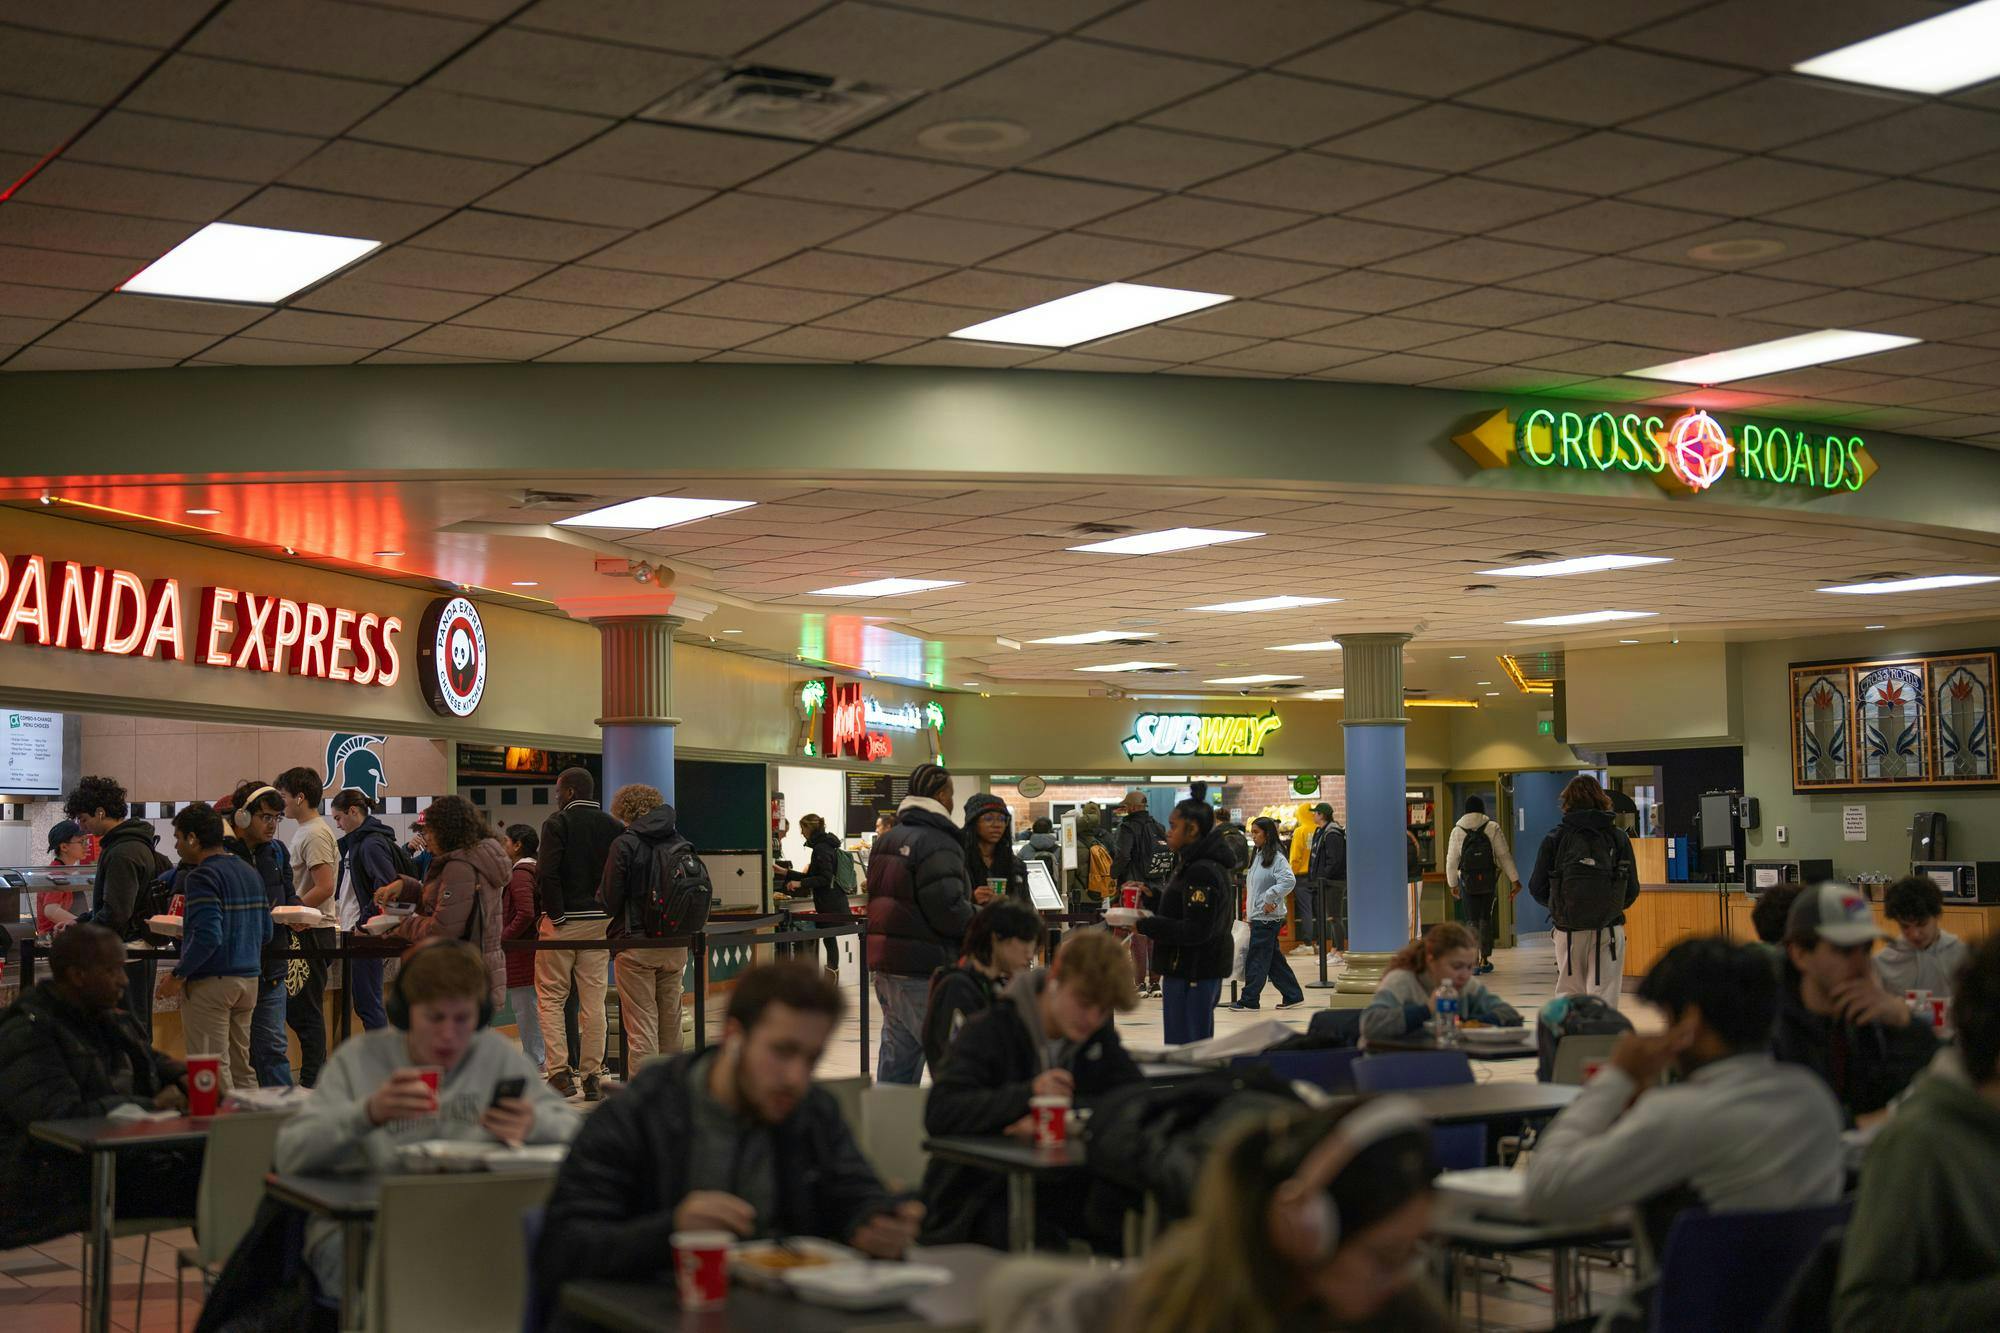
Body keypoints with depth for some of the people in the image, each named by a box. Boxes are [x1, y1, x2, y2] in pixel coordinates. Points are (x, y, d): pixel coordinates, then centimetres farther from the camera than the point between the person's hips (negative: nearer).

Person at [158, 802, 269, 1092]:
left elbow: (207, 936, -23)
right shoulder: (250, 872, 13)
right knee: (241, 1066, 15)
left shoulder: (202, 877, -13)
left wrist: (178, 975, -15)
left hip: (211, 982, -8)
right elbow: (266, 932, 16)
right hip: (249, 978, 8)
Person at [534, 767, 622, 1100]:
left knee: (550, 998, 4)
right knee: (594, 1001, 8)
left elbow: (547, 873, -18)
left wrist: (555, 914, -11)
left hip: (563, 921, -4)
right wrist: (612, 913, 9)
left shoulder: (557, 823, -8)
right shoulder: (612, 826, 7)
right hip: (600, 921, 5)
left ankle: (560, 1071, -4)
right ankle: (592, 1074, 9)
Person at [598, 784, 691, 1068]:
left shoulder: (624, 845, -9)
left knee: (641, 1028, -3)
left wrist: (598, 893, 11)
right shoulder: (680, 843, 7)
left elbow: (610, 901, -9)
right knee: (670, 1024, 15)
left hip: (635, 944, -5)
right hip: (675, 946, 5)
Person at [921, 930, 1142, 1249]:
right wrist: (1028, 1094, -33)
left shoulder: (1099, 1037, 9)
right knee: (1042, 1240, -35)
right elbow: (938, 1114, -22)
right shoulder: (988, 1032, -9)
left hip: (1059, 1191, 5)